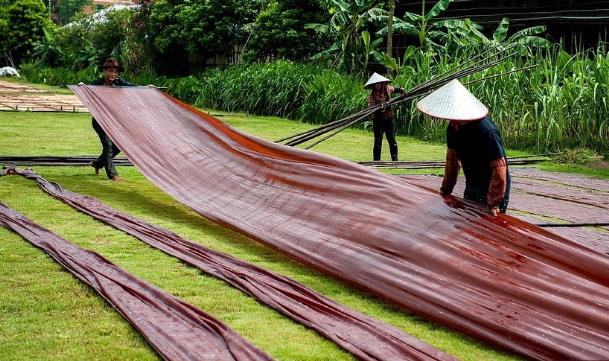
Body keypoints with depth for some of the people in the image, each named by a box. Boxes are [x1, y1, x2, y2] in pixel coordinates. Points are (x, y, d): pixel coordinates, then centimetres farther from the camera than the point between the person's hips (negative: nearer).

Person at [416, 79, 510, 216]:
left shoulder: (486, 131, -30)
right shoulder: (453, 127, -6)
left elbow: (499, 167, -28)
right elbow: (452, 158, 8)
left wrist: (494, 203, -27)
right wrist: (446, 188, 11)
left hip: (492, 189, -8)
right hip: (471, 188, 8)